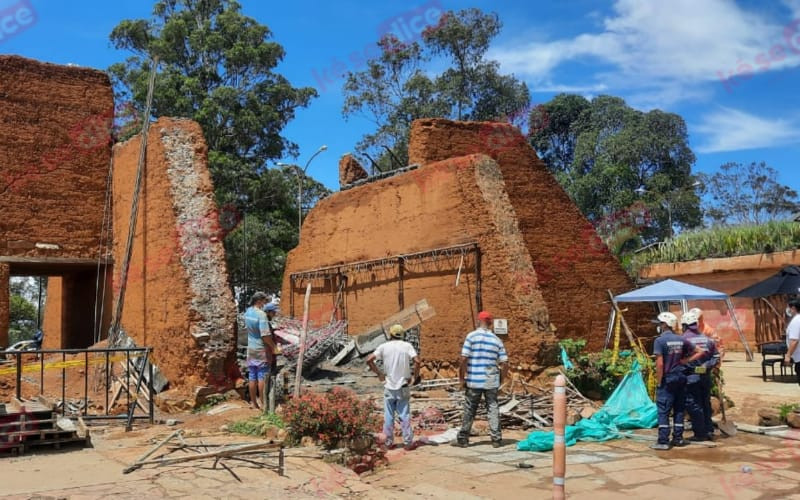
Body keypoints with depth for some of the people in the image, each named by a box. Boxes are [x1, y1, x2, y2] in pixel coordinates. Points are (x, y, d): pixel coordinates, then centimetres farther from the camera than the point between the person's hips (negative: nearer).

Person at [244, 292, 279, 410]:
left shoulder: (247, 312, 2)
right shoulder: (261, 314, -22)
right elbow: (265, 335, -24)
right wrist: (273, 347, -12)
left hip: (251, 348, 7)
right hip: (262, 349, -7)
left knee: (252, 376, 10)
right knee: (262, 376, 3)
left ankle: (253, 403, 18)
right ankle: (261, 402, 9)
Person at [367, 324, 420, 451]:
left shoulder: (384, 346, -1)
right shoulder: (407, 346, -4)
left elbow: (369, 360, -8)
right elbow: (417, 361, -16)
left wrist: (379, 373, 2)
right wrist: (415, 376, -2)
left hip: (389, 387, 1)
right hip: (403, 387, -1)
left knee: (388, 416, 9)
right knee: (405, 415, 5)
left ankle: (389, 442, 14)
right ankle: (408, 442, 7)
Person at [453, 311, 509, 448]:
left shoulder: (471, 336, -6)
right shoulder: (496, 340, 4)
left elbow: (464, 359, -11)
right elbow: (504, 363, 1)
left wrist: (461, 378, -3)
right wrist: (501, 379, 12)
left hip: (474, 381, -2)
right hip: (491, 381, 2)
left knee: (469, 410, 6)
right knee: (493, 409, 9)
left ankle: (463, 439, 14)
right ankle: (496, 439, 8)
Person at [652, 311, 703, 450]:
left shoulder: (660, 341, -14)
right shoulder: (681, 340, 6)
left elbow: (660, 364, -18)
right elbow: (699, 352, 11)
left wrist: (659, 382, -10)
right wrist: (685, 361, 3)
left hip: (667, 378, -6)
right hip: (680, 377, 6)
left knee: (663, 410, -3)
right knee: (679, 409, 13)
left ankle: (663, 441, -4)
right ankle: (678, 438, 19)